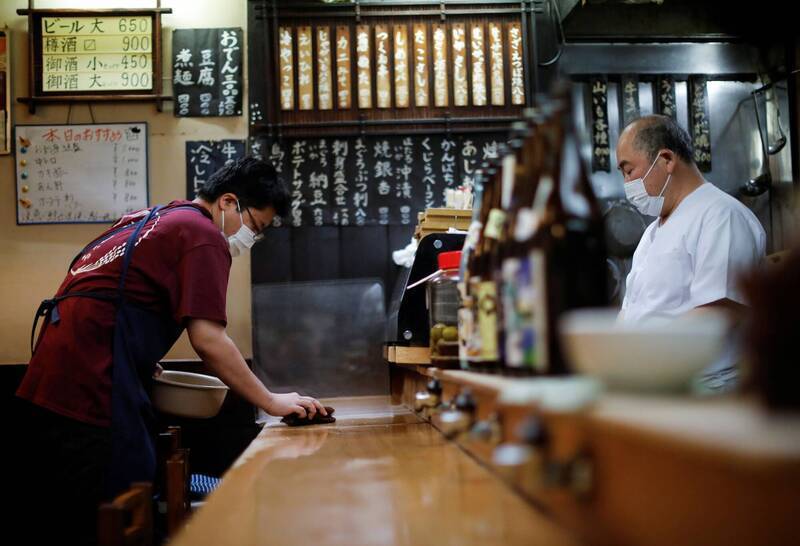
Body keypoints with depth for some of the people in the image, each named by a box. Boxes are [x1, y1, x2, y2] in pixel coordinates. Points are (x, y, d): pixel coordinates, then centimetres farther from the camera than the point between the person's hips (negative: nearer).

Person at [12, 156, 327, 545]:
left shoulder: (149, 220, 21)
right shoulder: (204, 236, -7)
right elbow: (208, 340, -14)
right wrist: (272, 402, -7)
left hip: (51, 383, 10)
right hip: (95, 393, -10)